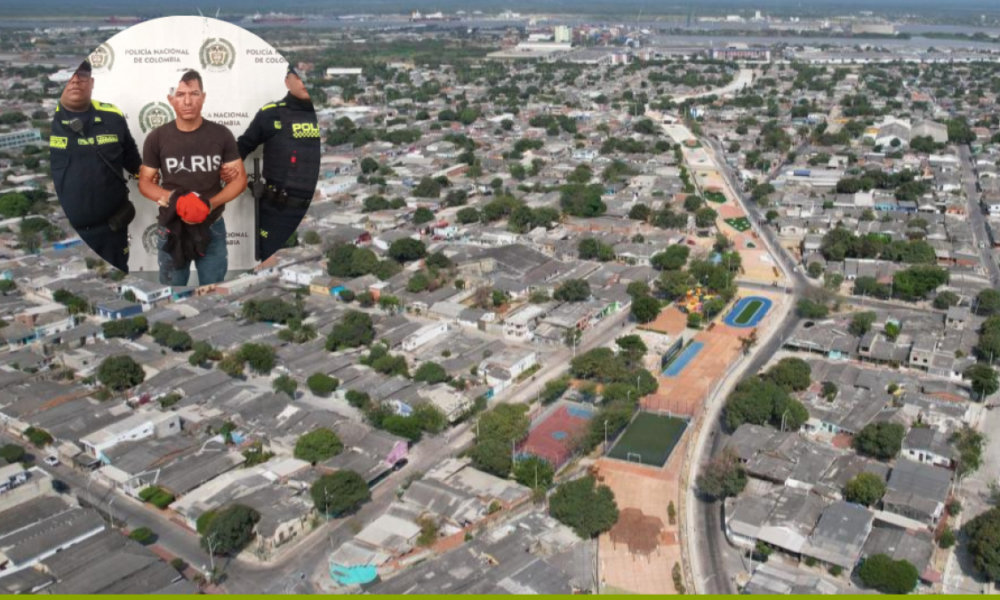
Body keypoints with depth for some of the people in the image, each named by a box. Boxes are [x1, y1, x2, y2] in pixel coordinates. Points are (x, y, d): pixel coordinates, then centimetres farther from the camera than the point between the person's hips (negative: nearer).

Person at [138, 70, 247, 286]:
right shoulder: (156, 138, -5)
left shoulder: (222, 135, -5)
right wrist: (173, 199, -19)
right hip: (171, 229, 0)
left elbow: (239, 179, -3)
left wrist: (210, 203, -20)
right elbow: (145, 182, 2)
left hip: (212, 228, 0)